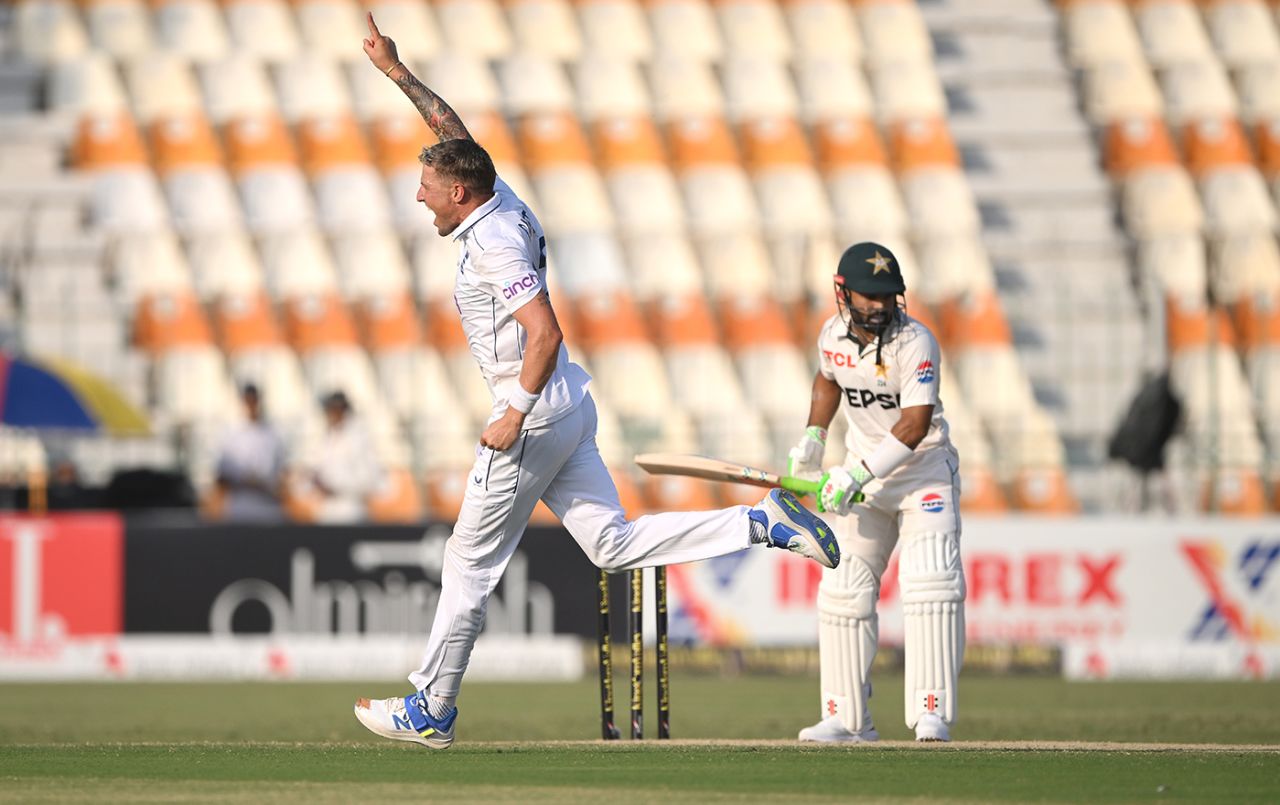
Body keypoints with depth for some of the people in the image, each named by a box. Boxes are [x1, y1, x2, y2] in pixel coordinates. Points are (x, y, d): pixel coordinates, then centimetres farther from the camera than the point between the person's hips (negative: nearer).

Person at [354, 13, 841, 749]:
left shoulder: (494, 240, -17)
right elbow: (457, 134, 25)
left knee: (471, 563, 1)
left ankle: (430, 712, 9)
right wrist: (397, 72, 23)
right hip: (570, 410, 9)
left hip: (535, 419, -9)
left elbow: (545, 333, -26)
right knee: (615, 544, 5)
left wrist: (515, 415, -21)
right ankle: (762, 524, -7)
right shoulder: (501, 204, 9)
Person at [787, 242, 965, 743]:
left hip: (924, 471, -6)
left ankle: (931, 716, -21)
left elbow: (915, 424, -28)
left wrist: (858, 475, -33)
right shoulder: (833, 336, -2)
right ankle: (848, 718, 12)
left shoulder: (915, 342, -21)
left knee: (930, 584, -20)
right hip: (863, 474, 6)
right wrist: (812, 439, 9)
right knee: (842, 590, 3)